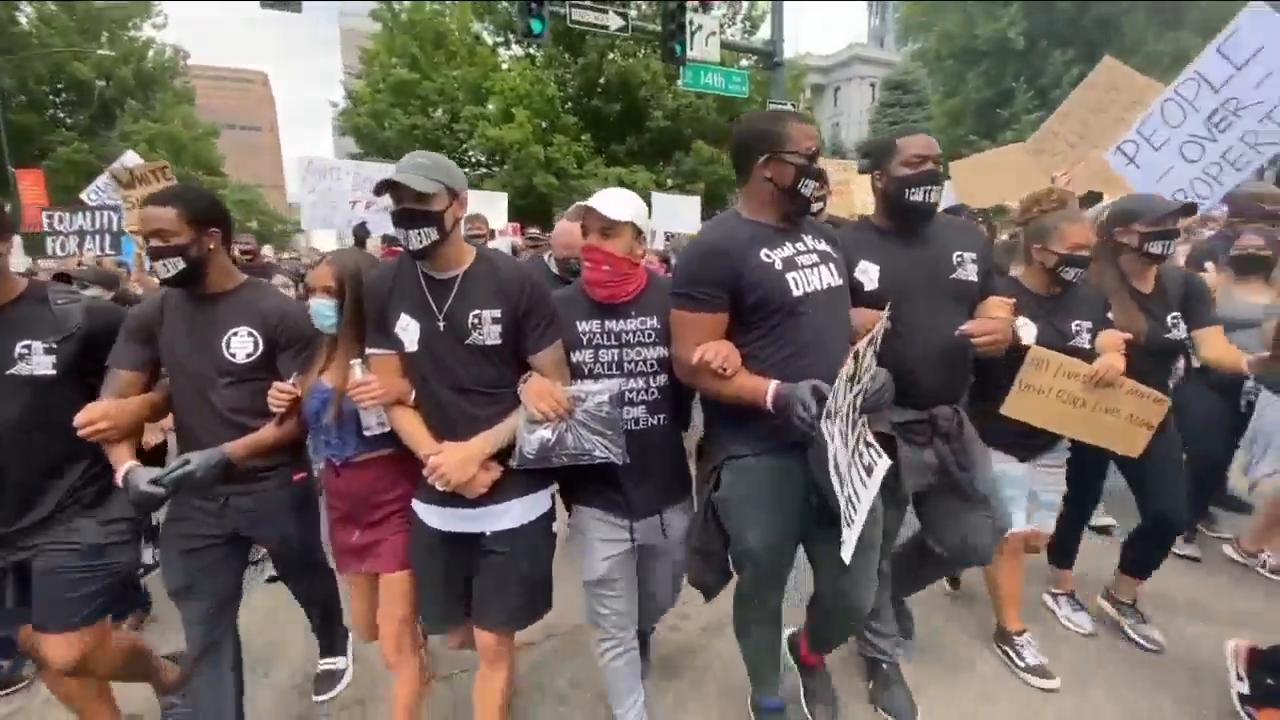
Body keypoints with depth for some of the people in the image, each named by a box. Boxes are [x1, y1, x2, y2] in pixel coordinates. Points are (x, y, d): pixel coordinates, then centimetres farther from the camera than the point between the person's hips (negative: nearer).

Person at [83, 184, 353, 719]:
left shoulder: (278, 313, -13)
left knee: (308, 580, 22)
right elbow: (114, 404, 0)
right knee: (205, 630, 9)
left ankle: (334, 645, 53)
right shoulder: (150, 318, 1)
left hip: (277, 488, -2)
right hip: (196, 497, 3)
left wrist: (227, 454, -24)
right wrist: (127, 467, -19)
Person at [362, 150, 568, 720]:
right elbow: (391, 394, 3)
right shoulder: (384, 289, 0)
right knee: (459, 633, 18)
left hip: (514, 497, -3)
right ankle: (497, 664, 50)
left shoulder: (515, 283, -10)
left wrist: (475, 450, -16)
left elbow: (554, 389, -7)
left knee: (493, 641, 7)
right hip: (436, 500, 4)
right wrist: (440, 459, -14)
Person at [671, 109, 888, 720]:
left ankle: (810, 653, 49)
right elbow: (692, 362, -17)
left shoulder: (822, 236, 11)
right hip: (759, 457, -6)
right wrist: (778, 394, -27)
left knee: (854, 595, 13)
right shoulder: (716, 249, -13)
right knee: (761, 591, 14)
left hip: (840, 440, 7)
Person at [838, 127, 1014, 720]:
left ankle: (894, 586, 45)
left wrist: (1000, 329, -9)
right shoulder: (843, 245, -9)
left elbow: (1000, 315, 14)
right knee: (873, 551, 11)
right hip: (876, 428, -5)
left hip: (949, 423, 6)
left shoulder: (968, 238, 9)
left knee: (978, 540, 16)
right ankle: (882, 656, 38)